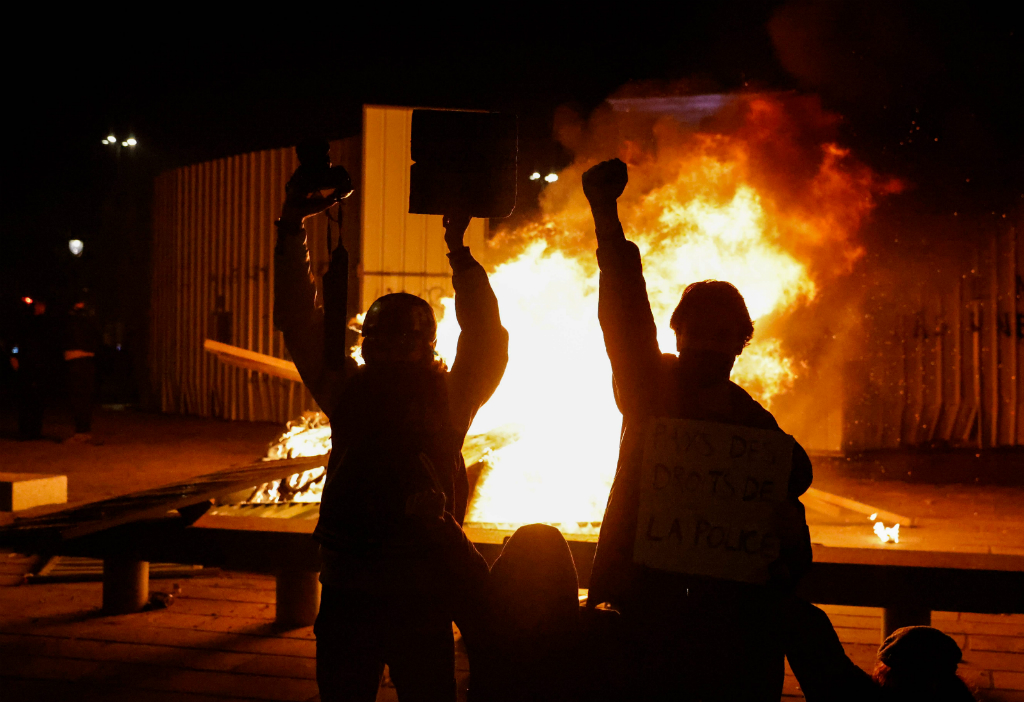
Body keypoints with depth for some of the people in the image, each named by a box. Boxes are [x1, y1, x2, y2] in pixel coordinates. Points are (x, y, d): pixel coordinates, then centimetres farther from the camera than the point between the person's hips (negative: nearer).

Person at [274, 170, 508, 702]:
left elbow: (487, 342, -8)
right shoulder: (347, 391, 8)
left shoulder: (447, 398, 3)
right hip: (348, 591, 2)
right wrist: (291, 227, 3)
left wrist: (459, 251, -11)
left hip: (422, 596, -2)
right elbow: (299, 322, 7)